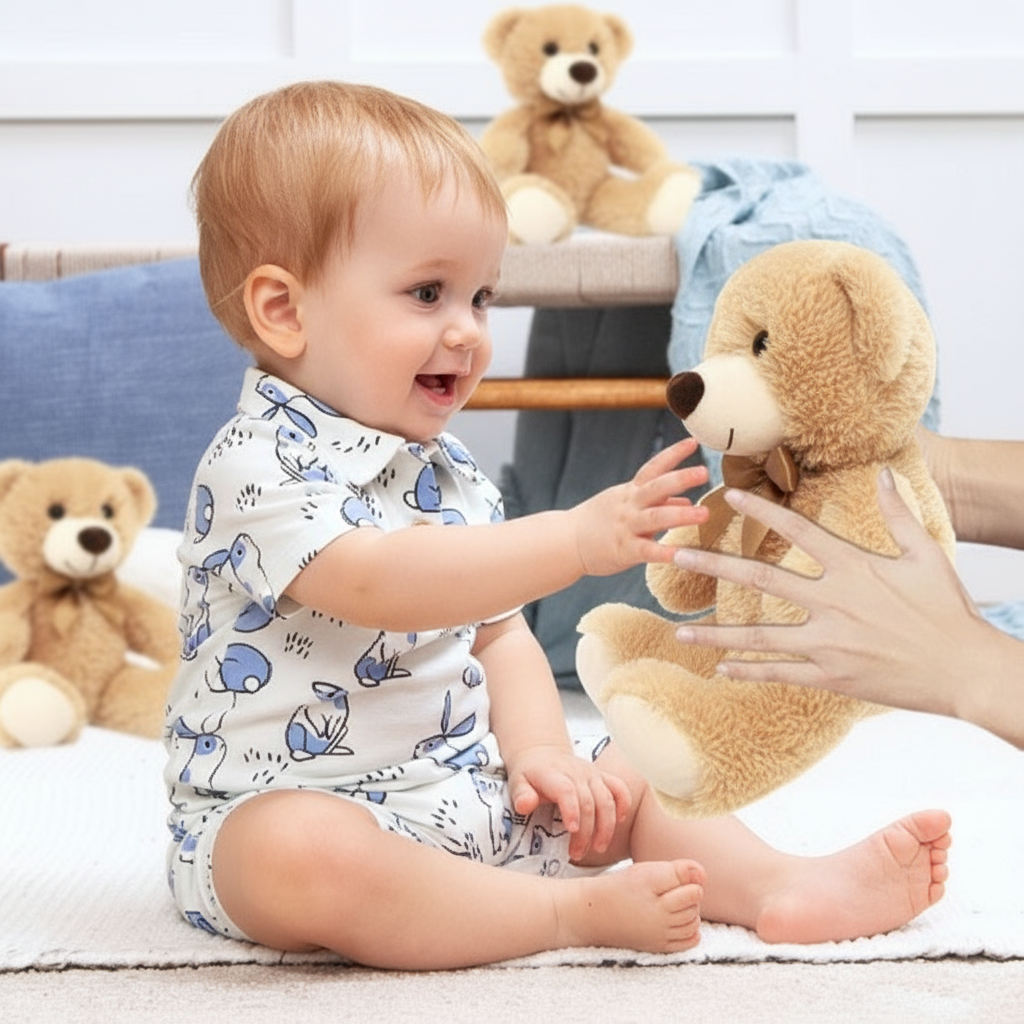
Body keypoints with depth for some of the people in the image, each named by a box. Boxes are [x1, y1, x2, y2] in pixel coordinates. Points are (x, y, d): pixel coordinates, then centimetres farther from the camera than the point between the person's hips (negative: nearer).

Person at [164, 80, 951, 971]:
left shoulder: (452, 474, 12)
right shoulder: (258, 461, -17)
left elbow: (498, 632, 15)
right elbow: (376, 582, -33)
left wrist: (540, 753, -4)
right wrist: (574, 539, -40)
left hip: (462, 794, 8)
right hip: (288, 805, -8)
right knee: (297, 855, -40)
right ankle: (579, 912, -32)